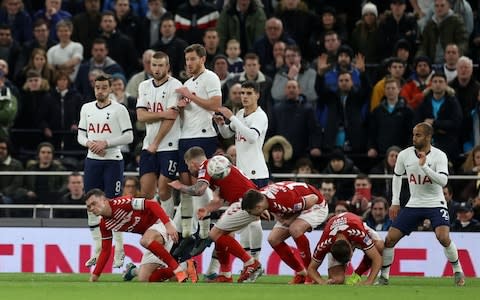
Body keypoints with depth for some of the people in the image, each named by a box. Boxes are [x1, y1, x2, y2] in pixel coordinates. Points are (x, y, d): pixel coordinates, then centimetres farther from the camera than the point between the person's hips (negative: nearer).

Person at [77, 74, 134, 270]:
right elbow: (81, 134, 14)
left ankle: (119, 250, 1)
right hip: (92, 160, 5)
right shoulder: (86, 109, 11)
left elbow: (128, 136, -7)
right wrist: (89, 143, -8)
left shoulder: (119, 109, -4)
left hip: (113, 160, -5)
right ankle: (97, 250, 12)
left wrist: (106, 143, -16)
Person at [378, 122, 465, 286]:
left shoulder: (439, 156, -12)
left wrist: (424, 166, -32)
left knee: (443, 237, -25)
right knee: (390, 238, -6)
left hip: (435, 204, -4)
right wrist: (395, 203, 10)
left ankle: (458, 271, -4)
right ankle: (383, 276, 9)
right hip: (414, 204, 4)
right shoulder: (404, 155, -2)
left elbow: (443, 180, -24)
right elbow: (397, 176, 15)